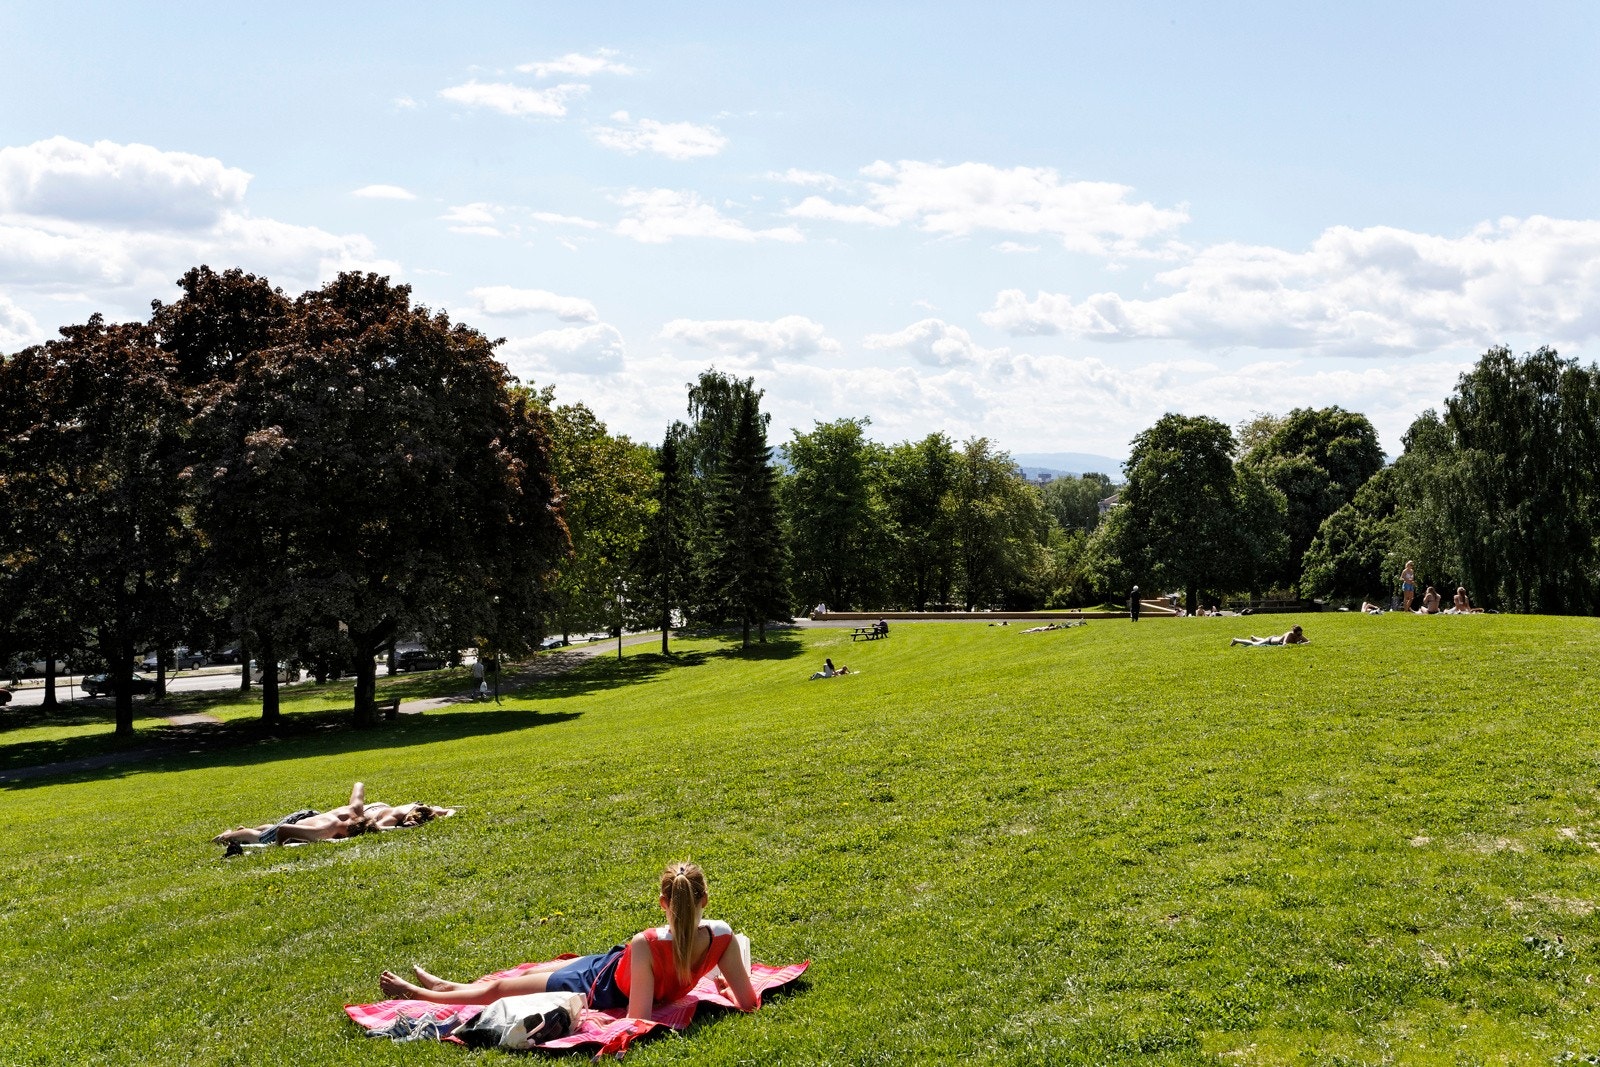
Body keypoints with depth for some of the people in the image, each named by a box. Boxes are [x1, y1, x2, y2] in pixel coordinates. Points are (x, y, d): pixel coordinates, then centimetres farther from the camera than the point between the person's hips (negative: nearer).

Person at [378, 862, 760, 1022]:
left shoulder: (647, 945, -42)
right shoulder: (722, 936, -30)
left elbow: (637, 1019, -39)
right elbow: (749, 1003, -21)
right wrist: (724, 984, -3)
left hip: (599, 987, -6)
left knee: (498, 989, 16)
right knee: (534, 970, 29)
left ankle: (417, 995, 40)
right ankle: (445, 985, 51)